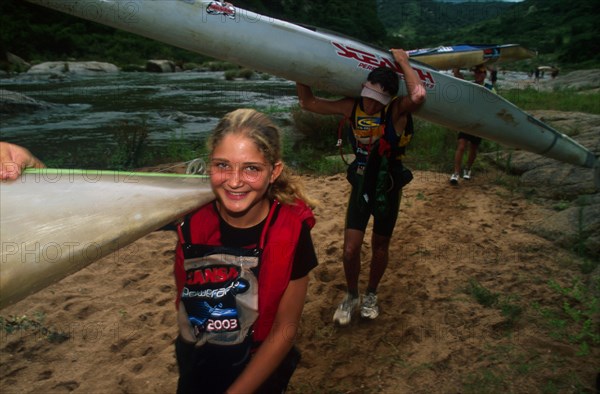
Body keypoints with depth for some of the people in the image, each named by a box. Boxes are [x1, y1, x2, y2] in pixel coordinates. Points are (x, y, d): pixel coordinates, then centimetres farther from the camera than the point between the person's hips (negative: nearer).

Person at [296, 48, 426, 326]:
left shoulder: (397, 111, -20)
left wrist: (403, 63, -29)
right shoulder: (352, 107, -10)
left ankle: (371, 295, 40)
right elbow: (308, 102, -2)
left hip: (388, 187, -2)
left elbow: (418, 96, -44)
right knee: (350, 250, -1)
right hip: (361, 185, 2)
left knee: (380, 247, 15)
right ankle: (351, 296, 28)